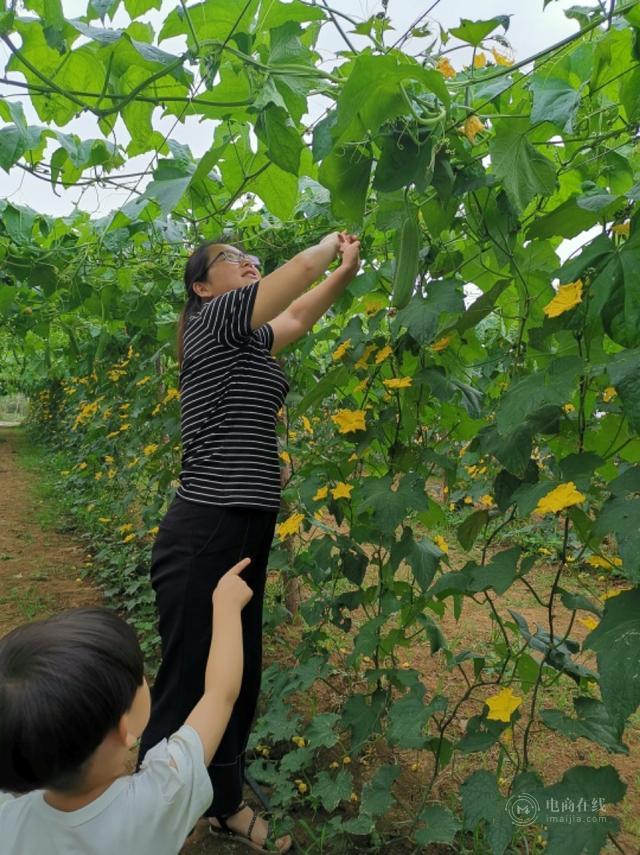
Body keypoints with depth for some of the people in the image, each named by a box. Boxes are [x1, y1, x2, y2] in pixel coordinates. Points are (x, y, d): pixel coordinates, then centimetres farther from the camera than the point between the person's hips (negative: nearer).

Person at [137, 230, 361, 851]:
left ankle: (225, 805, 39)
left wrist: (347, 267, 24)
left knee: (239, 678, 19)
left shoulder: (246, 341, 16)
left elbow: (300, 314, 31)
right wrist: (333, 241, 12)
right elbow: (303, 266, -7)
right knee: (186, 687, 4)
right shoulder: (213, 321, -7)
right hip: (203, 536, -9)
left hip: (245, 534, 9)